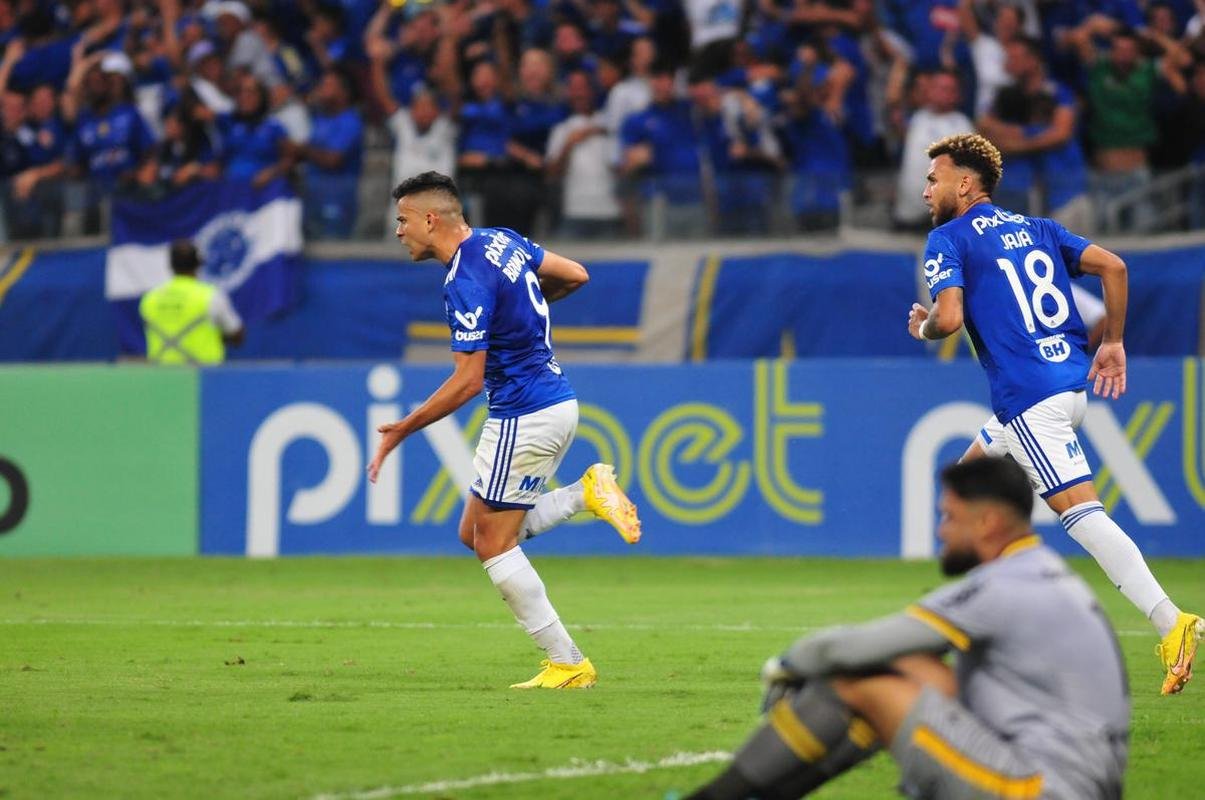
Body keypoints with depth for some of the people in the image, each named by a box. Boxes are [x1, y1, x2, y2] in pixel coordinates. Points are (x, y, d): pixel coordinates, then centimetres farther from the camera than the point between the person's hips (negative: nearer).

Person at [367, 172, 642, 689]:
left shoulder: (465, 283, -21)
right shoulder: (501, 239, 7)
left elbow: (468, 381, -22)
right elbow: (575, 275, 16)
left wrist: (403, 429, -14)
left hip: (524, 419, -10)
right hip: (556, 403, 10)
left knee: (493, 544, -1)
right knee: (475, 533, 15)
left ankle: (567, 664, 1)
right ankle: (589, 493, 6)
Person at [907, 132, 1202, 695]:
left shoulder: (948, 240, -2)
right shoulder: (1036, 229, 18)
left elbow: (949, 316, -16)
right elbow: (1111, 265, 7)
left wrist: (922, 327, 6)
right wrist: (1113, 342, 12)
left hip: (1030, 399, -9)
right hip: (1072, 382, 9)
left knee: (1080, 510, -15)